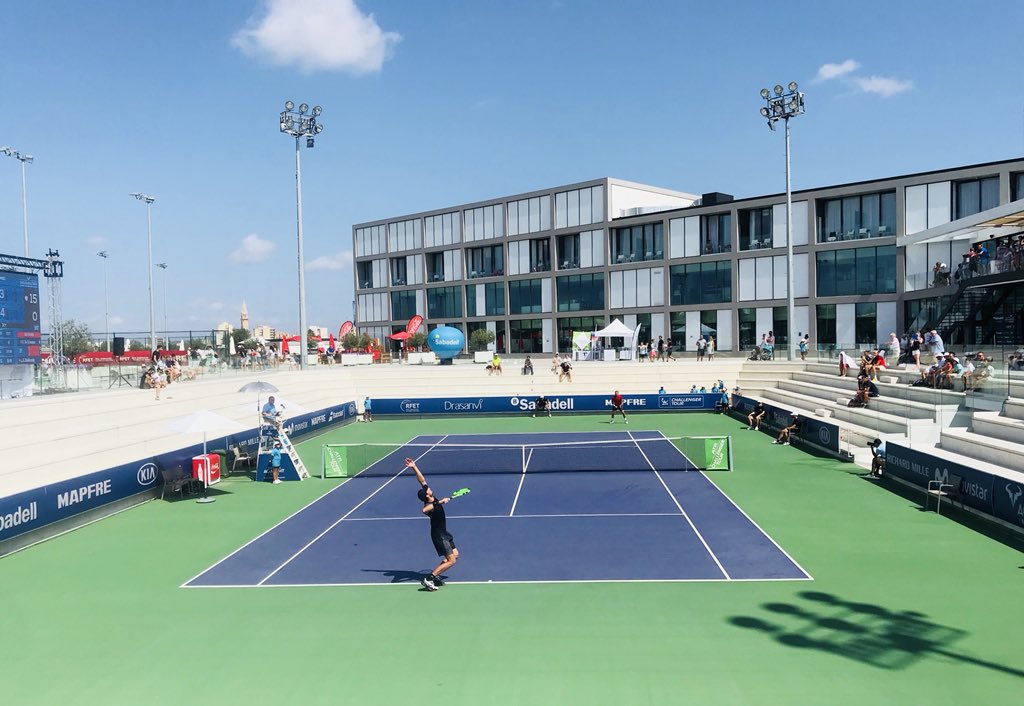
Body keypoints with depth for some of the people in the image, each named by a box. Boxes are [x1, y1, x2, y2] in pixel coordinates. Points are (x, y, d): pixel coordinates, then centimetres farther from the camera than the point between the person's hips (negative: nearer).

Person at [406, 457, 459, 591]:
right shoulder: (430, 505, -28)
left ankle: (435, 576, 14)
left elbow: (422, 480, 1)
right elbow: (424, 510, -54)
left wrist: (414, 467, -5)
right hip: (438, 535, -10)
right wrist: (439, 502, -47)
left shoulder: (433, 500, -4)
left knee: (455, 555, 15)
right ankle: (428, 579, -12)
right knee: (451, 560, -11)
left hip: (443, 532, 10)